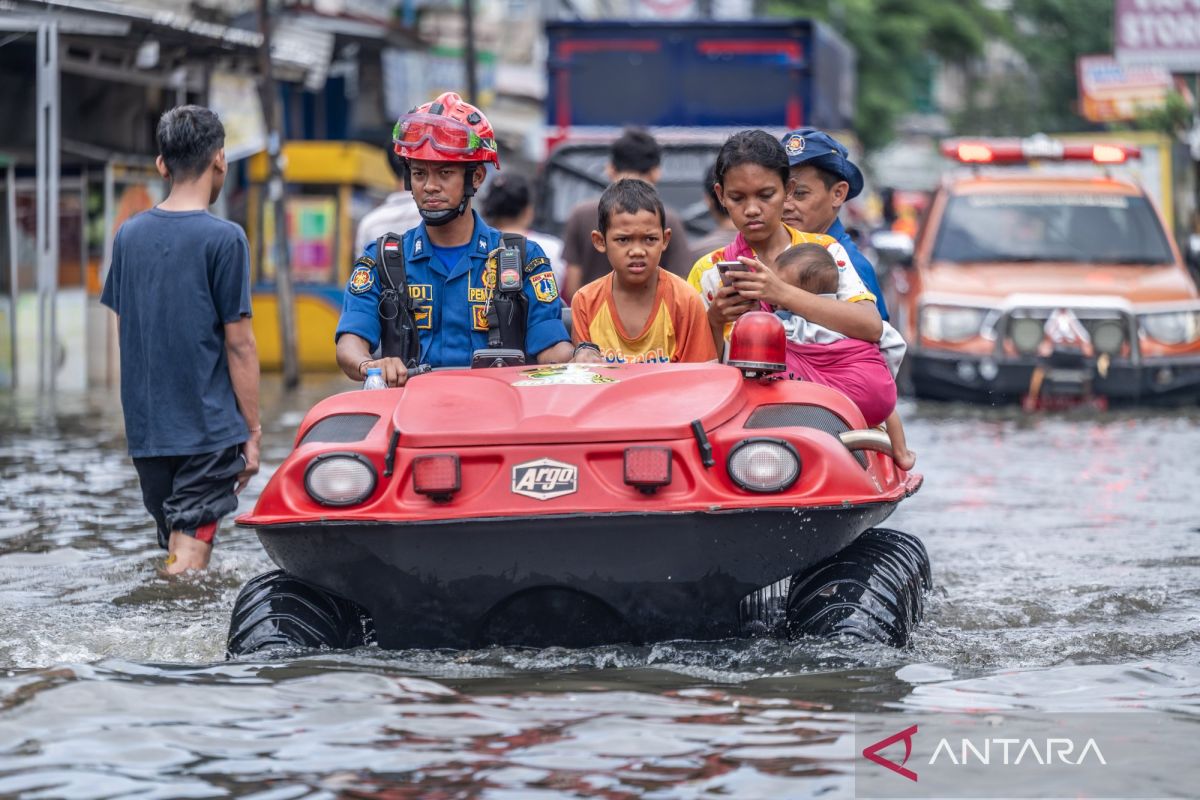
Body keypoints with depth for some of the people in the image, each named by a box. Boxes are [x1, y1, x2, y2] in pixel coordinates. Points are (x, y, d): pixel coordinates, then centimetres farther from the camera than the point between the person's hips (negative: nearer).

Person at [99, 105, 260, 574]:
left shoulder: (129, 235, 7)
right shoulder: (223, 239, -10)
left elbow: (123, 330, 13)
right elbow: (238, 343, -10)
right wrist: (253, 430, -3)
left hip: (145, 429, 6)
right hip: (208, 427, -6)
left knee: (176, 551, 17)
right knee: (190, 563, -8)